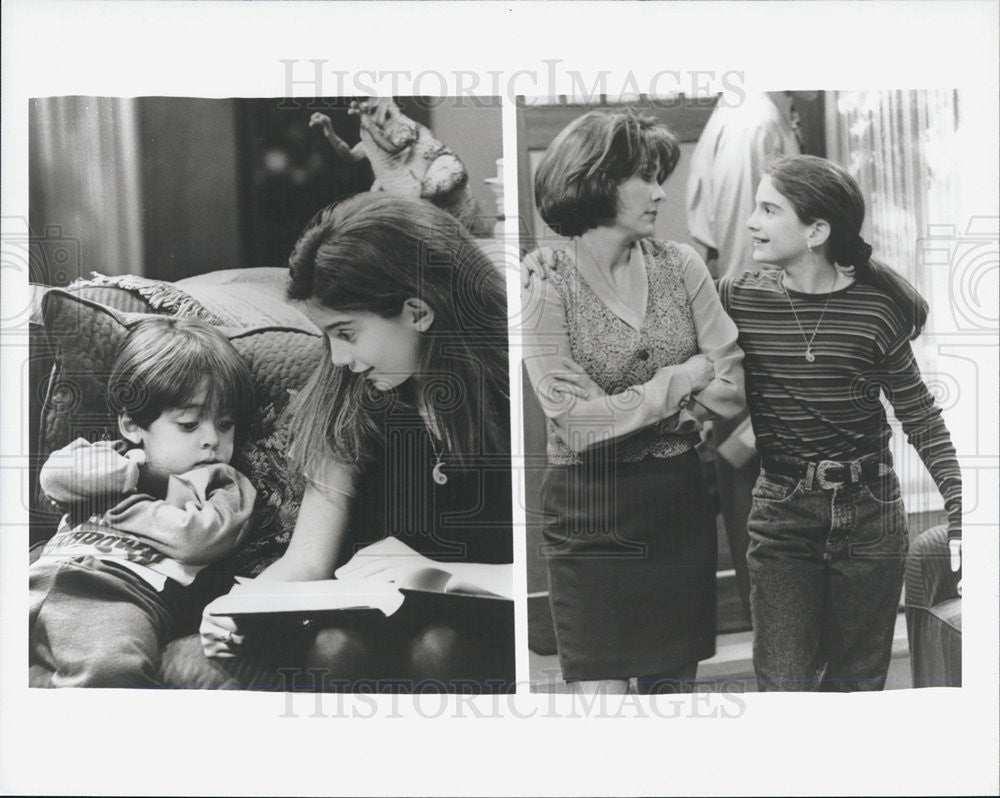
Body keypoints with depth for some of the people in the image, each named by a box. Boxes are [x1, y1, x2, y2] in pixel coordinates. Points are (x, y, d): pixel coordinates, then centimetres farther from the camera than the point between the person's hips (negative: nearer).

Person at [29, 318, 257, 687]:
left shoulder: (228, 488, 21)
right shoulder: (108, 456, 31)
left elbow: (194, 538, 1)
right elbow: (56, 474, 9)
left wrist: (113, 502, 10)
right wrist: (138, 468, 9)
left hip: (125, 593, -4)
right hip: (46, 573, 4)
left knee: (110, 668, -40)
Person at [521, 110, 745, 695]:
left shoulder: (681, 265, 2)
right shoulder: (546, 286, -9)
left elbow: (735, 389, -2)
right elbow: (579, 423, -17)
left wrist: (626, 406, -13)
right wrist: (684, 377, -9)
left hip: (679, 503, 4)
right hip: (591, 511, -4)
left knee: (674, 682, 13)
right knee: (601, 686, -2)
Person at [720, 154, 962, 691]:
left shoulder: (875, 309, -7)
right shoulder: (738, 300, -4)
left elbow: (920, 419, -1)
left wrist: (960, 517, -7)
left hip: (870, 519, 0)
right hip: (782, 520, 0)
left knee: (856, 681, 12)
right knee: (784, 687, -4)